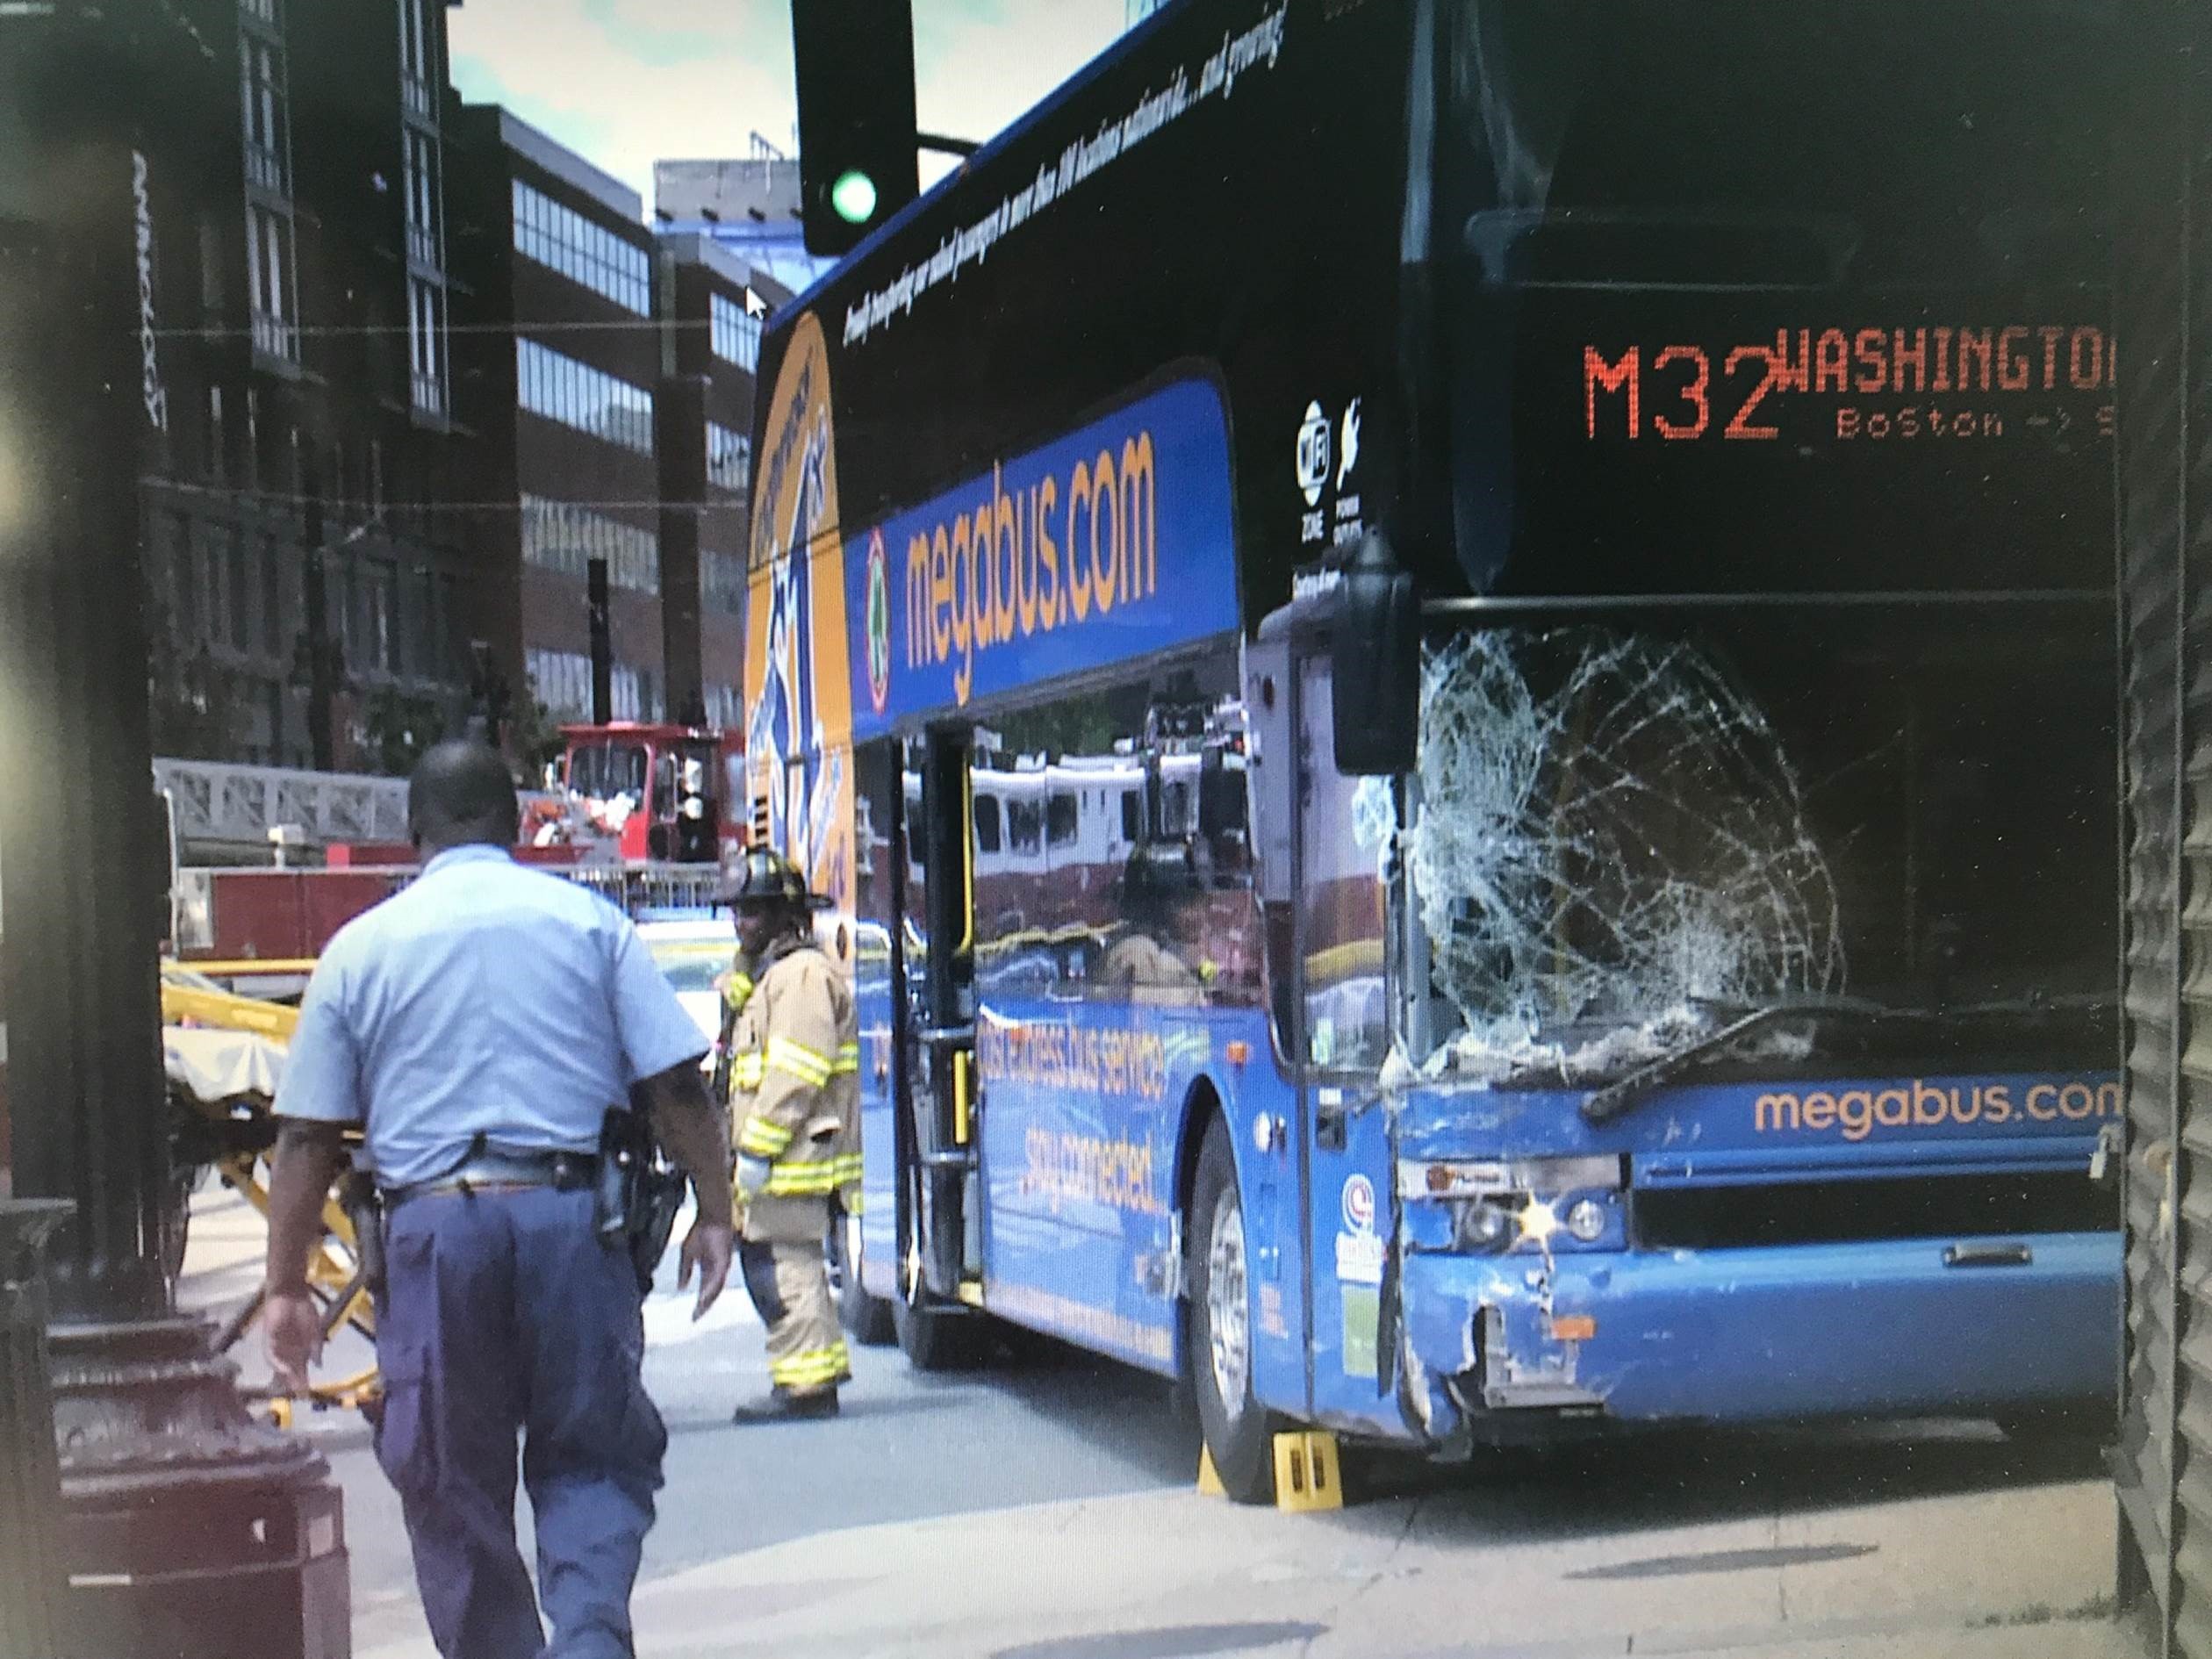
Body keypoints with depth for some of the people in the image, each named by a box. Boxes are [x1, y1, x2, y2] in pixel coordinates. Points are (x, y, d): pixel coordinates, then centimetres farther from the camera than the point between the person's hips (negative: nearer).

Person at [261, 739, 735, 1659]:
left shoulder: (361, 946, 8)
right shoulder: (588, 920, 7)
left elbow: (307, 1136, 7)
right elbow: (676, 1086, 0)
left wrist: (287, 1284, 12)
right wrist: (713, 1213, 7)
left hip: (433, 1222, 0)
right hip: (571, 1215, 0)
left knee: (453, 1482, 11)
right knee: (591, 1459, 8)